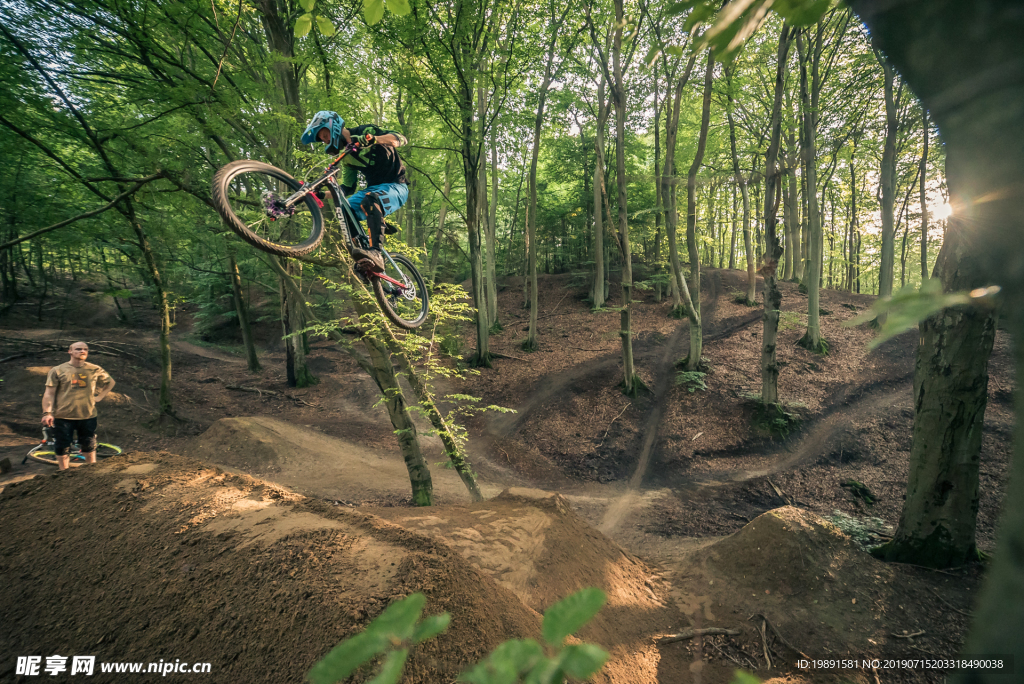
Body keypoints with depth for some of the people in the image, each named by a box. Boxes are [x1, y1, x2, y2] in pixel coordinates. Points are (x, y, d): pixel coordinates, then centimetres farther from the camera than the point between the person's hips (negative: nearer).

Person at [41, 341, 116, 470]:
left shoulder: (95, 370, 2)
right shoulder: (58, 370, -2)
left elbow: (110, 382, 19)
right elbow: (49, 393, -3)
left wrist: (99, 397, 7)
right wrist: (47, 413, -12)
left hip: (87, 416, 2)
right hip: (63, 417, -1)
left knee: (89, 447, 12)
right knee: (62, 448, 6)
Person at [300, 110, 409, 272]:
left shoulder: (365, 131, -6)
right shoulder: (348, 156, 14)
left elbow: (401, 138, -21)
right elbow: (347, 189, 16)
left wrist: (373, 138, -38)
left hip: (395, 186, -7)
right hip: (374, 188, 7)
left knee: (370, 201, -38)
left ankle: (375, 253, -48)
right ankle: (361, 260, -12)